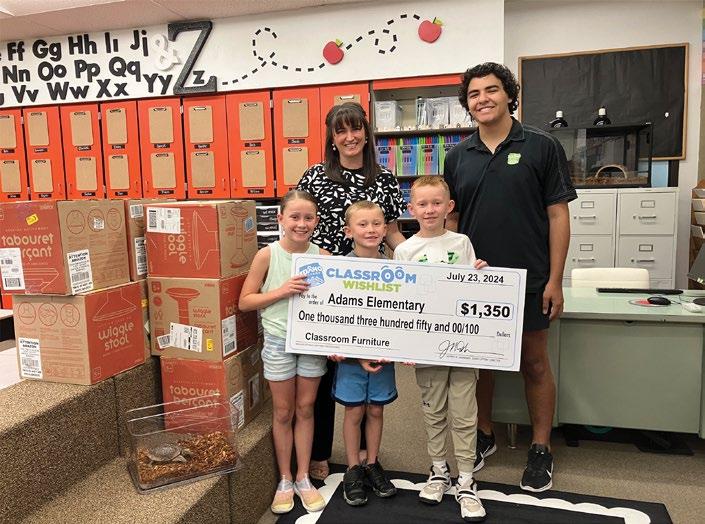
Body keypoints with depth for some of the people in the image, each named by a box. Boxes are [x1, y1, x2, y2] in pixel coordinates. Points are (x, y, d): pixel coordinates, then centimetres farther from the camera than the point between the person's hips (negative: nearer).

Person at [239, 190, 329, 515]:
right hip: (279, 342, -1)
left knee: (305, 409, 13)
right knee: (283, 412, 11)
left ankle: (303, 478, 30)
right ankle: (285, 481, 29)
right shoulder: (267, 255, -9)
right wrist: (281, 291, -20)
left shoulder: (323, 257, -5)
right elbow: (245, 301, -8)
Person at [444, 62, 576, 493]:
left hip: (529, 280, -3)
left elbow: (558, 215, -5)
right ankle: (484, 434, 34)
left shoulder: (541, 146, -3)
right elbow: (452, 221, 10)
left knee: (535, 364, 9)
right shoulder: (458, 157, 6)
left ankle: (541, 449, 27)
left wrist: (555, 280, -10)